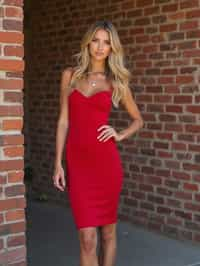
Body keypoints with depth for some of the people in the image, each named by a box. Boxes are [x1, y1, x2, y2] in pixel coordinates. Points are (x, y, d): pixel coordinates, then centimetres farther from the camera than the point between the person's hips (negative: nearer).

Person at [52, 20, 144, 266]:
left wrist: (119, 135, -3)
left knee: (107, 230, 10)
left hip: (106, 161, 0)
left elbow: (138, 120, 17)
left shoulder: (117, 81, 6)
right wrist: (58, 163, 0)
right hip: (77, 162, 0)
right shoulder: (70, 75, 7)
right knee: (87, 237, -3)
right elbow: (64, 120, 6)